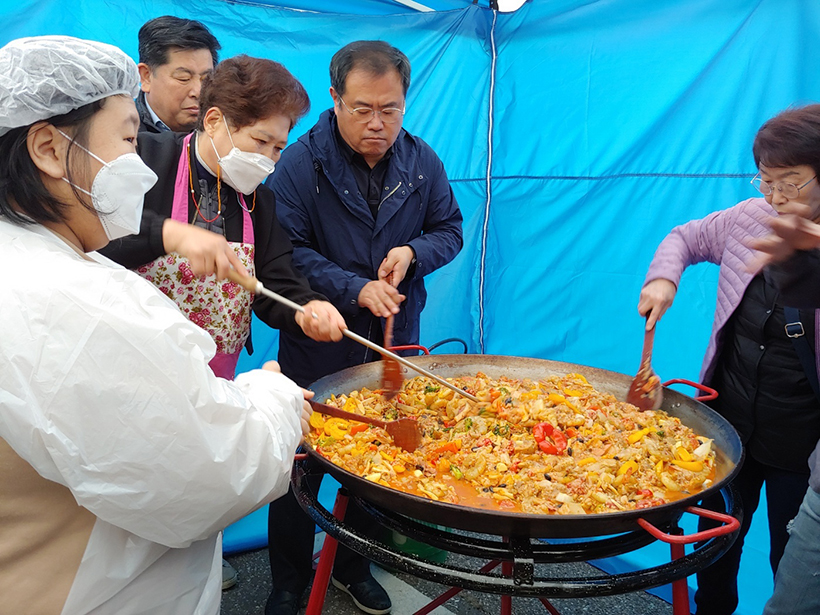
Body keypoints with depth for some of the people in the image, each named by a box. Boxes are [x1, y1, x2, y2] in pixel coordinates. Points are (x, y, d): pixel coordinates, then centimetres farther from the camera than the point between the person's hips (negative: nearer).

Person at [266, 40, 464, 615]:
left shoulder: (422, 161, 2)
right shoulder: (300, 163, -10)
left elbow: (450, 229, 10)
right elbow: (286, 250, -14)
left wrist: (412, 253, -11)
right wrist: (354, 289, -23)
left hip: (394, 343, 4)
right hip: (318, 346, -3)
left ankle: (353, 566, 38)